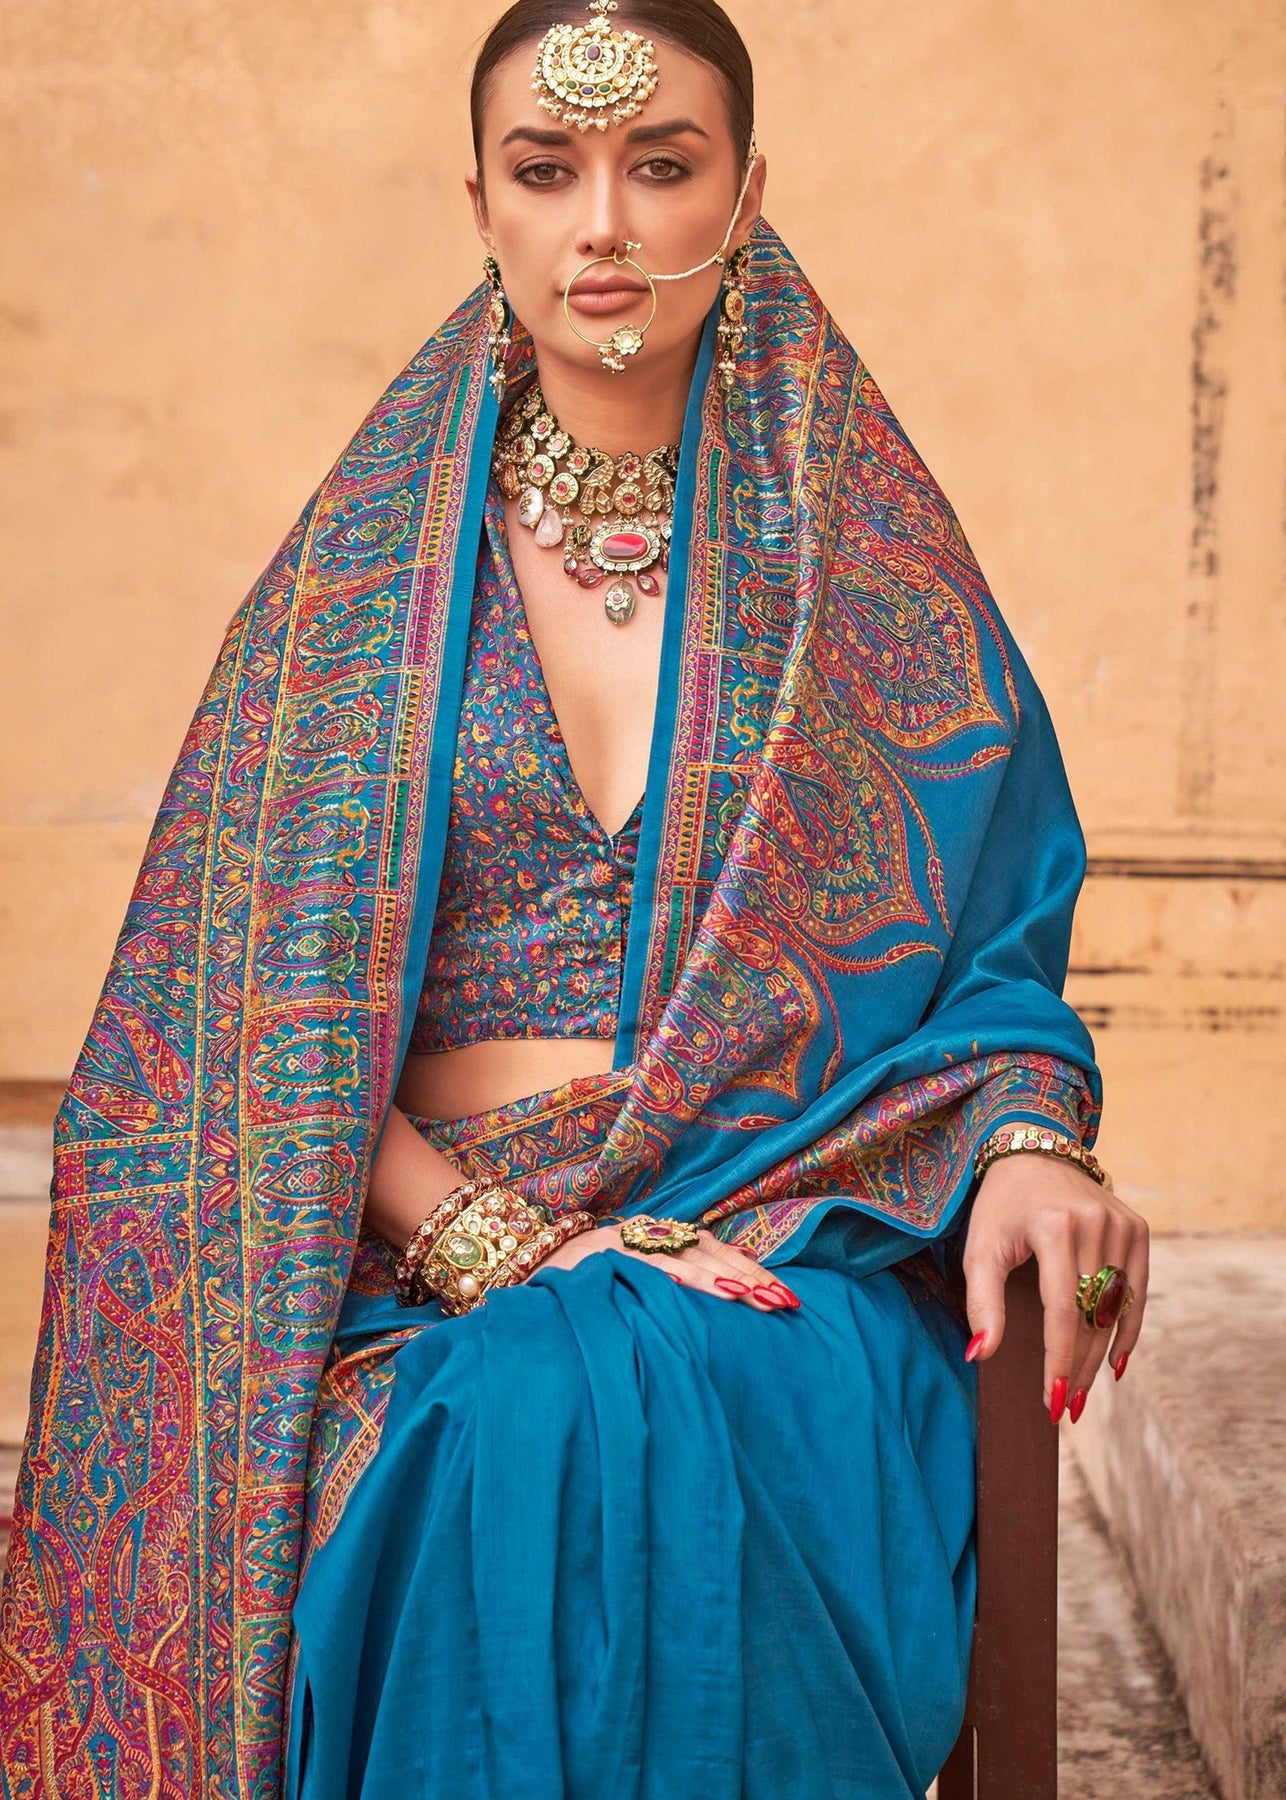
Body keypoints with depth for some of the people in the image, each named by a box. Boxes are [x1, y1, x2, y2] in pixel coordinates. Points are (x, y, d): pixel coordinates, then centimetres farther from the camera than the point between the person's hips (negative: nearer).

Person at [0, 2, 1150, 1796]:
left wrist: (1029, 1140, -11)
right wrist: (501, 1246, -12)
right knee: (536, 1421, -35)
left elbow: (993, 936, 12)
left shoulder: (860, 557, 11)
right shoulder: (369, 565, 10)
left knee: (678, 1407, -35)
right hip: (427, 1258, 0)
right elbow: (272, 1005, 3)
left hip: (780, 1255, 0)